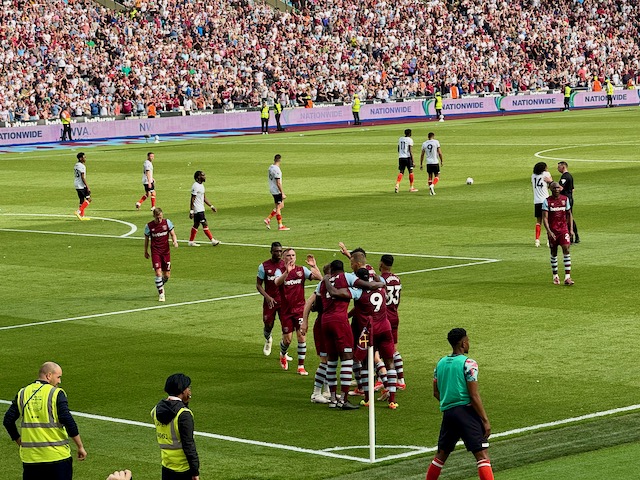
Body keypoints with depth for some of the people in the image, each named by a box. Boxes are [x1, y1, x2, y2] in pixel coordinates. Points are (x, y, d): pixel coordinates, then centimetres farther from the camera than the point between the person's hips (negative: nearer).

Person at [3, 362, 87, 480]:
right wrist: (80, 447, -6)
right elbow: (68, 421, -13)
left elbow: (8, 421, 7)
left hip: (30, 456, 4)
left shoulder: (23, 393, 6)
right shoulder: (56, 393, -7)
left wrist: (19, 441, 19)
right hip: (57, 455, -4)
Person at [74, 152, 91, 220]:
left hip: (76, 185, 9)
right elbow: (83, 178, -19)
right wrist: (87, 187, -18)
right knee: (88, 199, -5)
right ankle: (79, 211, -12)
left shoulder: (76, 165, 14)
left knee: (82, 200, 13)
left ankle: (82, 216, 13)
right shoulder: (82, 166, -15)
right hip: (82, 186, -9)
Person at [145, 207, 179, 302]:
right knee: (158, 273, -14)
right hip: (155, 252, -2)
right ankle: (161, 294, -2)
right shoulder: (149, 226, -7)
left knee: (167, 275, 5)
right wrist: (145, 252, 14)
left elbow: (172, 234, 1)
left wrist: (175, 241, -20)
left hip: (166, 251, 2)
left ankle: (161, 285, 38)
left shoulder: (167, 222, -4)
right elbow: (146, 239, 6)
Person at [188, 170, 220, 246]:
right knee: (204, 224, -7)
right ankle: (212, 240, -6)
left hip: (201, 209, 10)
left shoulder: (201, 185, 13)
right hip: (197, 210, -10)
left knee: (196, 224, 12)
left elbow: (204, 198, 21)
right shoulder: (195, 186, -17)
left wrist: (211, 206, 20)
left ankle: (191, 241, 18)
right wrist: (191, 211, -20)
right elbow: (192, 199, -18)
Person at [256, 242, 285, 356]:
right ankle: (268, 340, 41)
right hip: (270, 301, -1)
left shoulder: (286, 265, 2)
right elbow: (258, 285, -1)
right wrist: (267, 297, -15)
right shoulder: (264, 266, -4)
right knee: (268, 325, 4)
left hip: (284, 300, 1)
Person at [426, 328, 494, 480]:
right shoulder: (468, 364, -10)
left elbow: (436, 392, 17)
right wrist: (485, 420, -10)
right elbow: (474, 396, -14)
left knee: (441, 454, 20)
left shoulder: (440, 363, 11)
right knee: (482, 454, -9)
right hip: (466, 411, -7)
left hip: (447, 412, 7)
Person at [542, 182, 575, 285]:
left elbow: (569, 214, 14)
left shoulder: (565, 199, 6)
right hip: (552, 231, -1)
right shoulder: (547, 201, -4)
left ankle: (567, 277, -16)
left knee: (566, 249, -13)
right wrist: (549, 231, -19)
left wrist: (571, 229, 6)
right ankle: (555, 276, 22)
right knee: (554, 253, 7)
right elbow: (544, 217, -8)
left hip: (564, 229, 1)